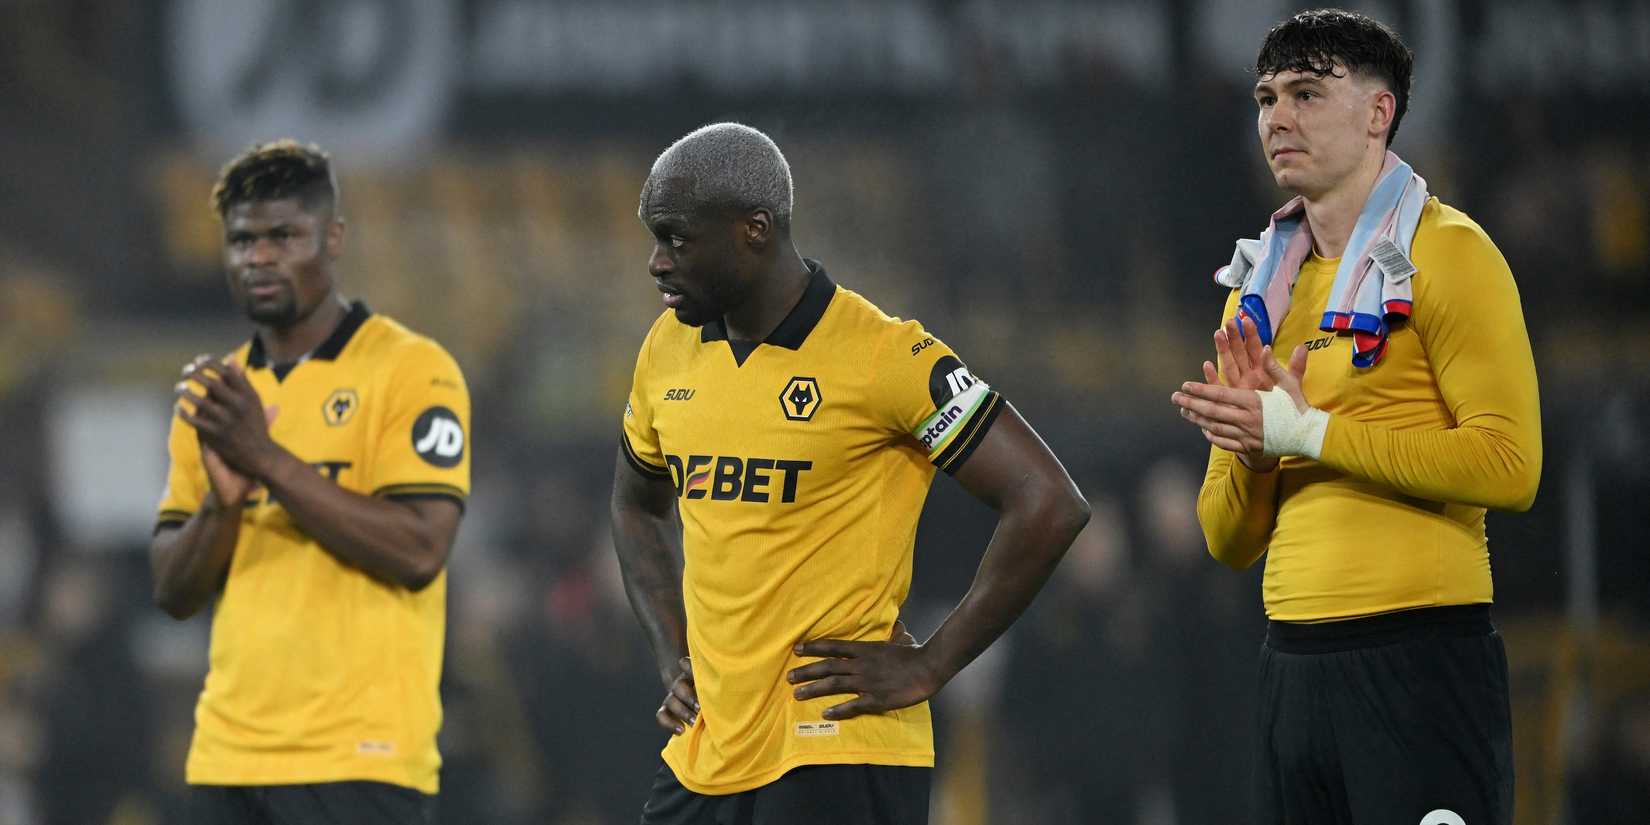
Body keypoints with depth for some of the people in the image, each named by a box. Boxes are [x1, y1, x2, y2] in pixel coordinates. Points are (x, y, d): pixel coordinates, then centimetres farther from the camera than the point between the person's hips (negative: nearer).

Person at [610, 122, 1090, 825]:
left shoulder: (881, 356, -11)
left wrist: (928, 666, -11)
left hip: (839, 753, -7)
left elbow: (1049, 505, -13)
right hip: (704, 759, 7)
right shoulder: (668, 351, 9)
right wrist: (672, 656, 14)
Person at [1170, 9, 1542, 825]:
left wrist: (1309, 432, -14)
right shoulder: (1260, 290, 17)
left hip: (1421, 659, -7)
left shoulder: (1444, 253, -3)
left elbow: (1509, 465, -16)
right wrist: (1251, 444, -5)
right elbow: (1229, 540, 17)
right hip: (1295, 661, 7)